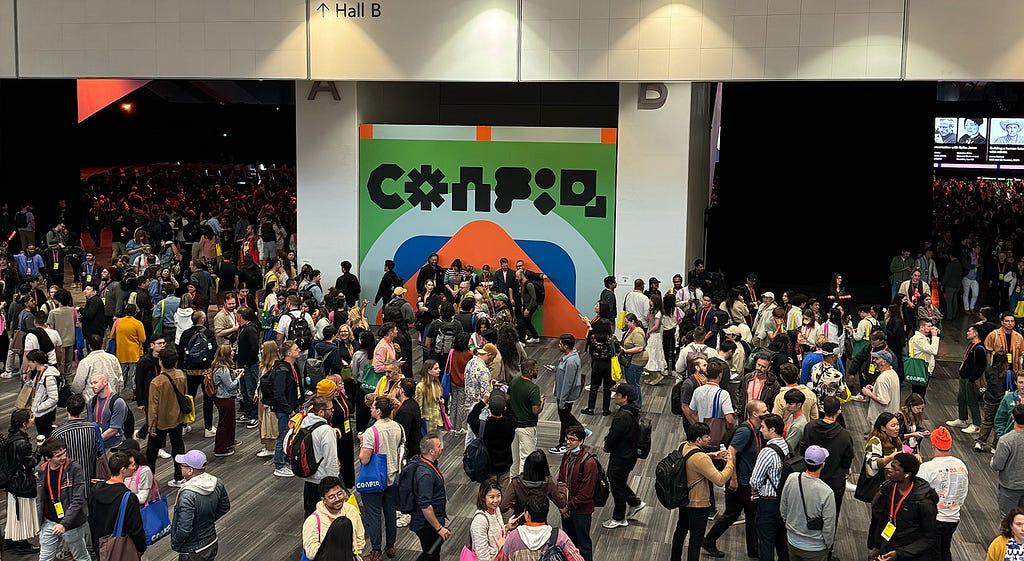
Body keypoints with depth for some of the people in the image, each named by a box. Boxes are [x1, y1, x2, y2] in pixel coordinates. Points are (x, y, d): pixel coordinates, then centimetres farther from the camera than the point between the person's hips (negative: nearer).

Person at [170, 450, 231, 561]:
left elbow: (184, 529, -30)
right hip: (212, 544, 7)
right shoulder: (217, 484, -8)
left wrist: (175, 544, -12)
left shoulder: (187, 495, -31)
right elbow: (225, 508, 9)